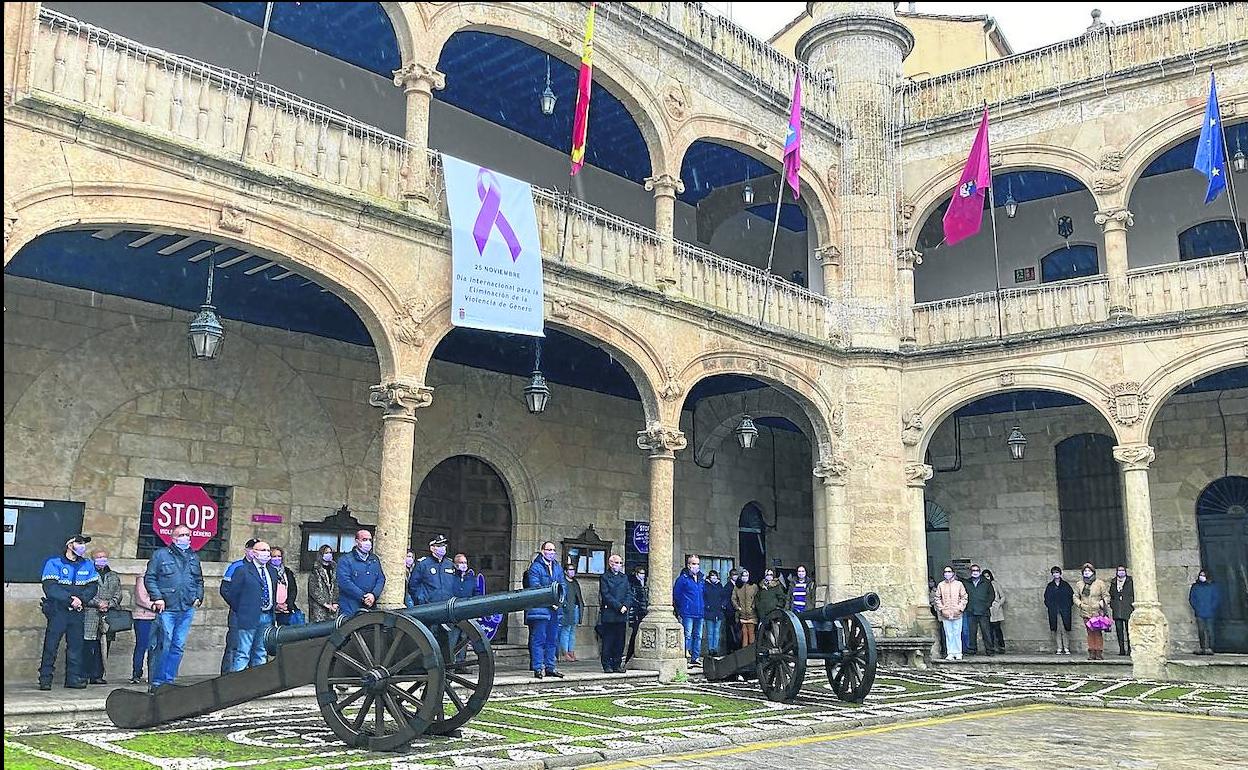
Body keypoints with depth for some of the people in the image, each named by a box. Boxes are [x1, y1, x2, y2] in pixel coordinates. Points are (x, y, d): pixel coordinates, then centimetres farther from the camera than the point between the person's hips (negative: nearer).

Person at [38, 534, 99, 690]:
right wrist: (70, 599, -18)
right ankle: (45, 679, 3)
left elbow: (93, 587, 5)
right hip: (57, 611, -4)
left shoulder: (87, 565, 12)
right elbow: (50, 588, -12)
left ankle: (74, 678, 10)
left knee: (76, 645, 4)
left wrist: (81, 599, -13)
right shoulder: (53, 563, -1)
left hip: (77, 612, 4)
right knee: (51, 645, -4)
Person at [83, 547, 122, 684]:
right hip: (90, 614, -3)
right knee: (88, 645, -8)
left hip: (107, 615, 3)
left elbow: (118, 595, 14)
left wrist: (108, 604, -4)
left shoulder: (113, 577, 20)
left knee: (102, 646, 1)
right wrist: (98, 603, -11)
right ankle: (84, 676, -5)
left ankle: (97, 675, 4)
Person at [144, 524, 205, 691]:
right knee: (164, 645, -6)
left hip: (187, 609, 5)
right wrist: (157, 597, -10)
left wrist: (199, 597, 10)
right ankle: (157, 682, 3)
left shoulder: (194, 557, 16)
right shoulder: (161, 555, 1)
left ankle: (169, 680, 14)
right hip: (167, 609, -5)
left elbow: (199, 581, 24)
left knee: (179, 646, 6)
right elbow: (149, 577, -1)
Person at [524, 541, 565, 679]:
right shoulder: (535, 568, -6)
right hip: (540, 609, -7)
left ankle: (550, 667, 18)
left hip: (555, 609, 7)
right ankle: (538, 668, -2)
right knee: (539, 639, -5)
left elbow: (563, 584, 12)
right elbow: (535, 587, -13)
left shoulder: (558, 567, 16)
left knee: (552, 640, 11)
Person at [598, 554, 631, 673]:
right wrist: (619, 606, -14)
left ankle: (617, 665, 12)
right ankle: (607, 666, 3)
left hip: (622, 615, 5)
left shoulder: (624, 578, 17)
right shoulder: (604, 578, 0)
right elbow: (606, 595, -8)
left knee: (620, 642, 5)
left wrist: (625, 606, -7)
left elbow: (629, 594, 10)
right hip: (609, 615, -5)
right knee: (608, 642, -2)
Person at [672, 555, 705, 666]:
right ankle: (685, 657, -5)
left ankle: (695, 658, 15)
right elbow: (676, 595, -4)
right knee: (687, 636, -8)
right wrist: (680, 611, -2)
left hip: (699, 613, 6)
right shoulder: (683, 578, -6)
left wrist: (703, 608, 15)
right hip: (688, 613, -6)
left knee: (698, 636, 9)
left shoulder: (701, 579, 13)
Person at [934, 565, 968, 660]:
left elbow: (964, 597, 6)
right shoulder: (941, 585, 8)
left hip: (957, 614, -1)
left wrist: (960, 608, -4)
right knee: (948, 634, 1)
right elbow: (938, 598, 11)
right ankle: (950, 653, 6)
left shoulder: (959, 584, 5)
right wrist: (941, 608, -1)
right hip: (945, 614, 1)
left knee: (957, 634, -1)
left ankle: (958, 653, 8)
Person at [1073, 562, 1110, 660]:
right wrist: (1080, 604, 1)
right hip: (1086, 613, 3)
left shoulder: (1100, 583, 5)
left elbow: (1106, 596, 6)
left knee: (1098, 633, -8)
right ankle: (1091, 653, 7)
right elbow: (1075, 597, 18)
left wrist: (1100, 604, -9)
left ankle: (1099, 653, -4)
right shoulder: (1080, 584, 14)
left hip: (1097, 612, -3)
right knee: (1090, 633, 3)